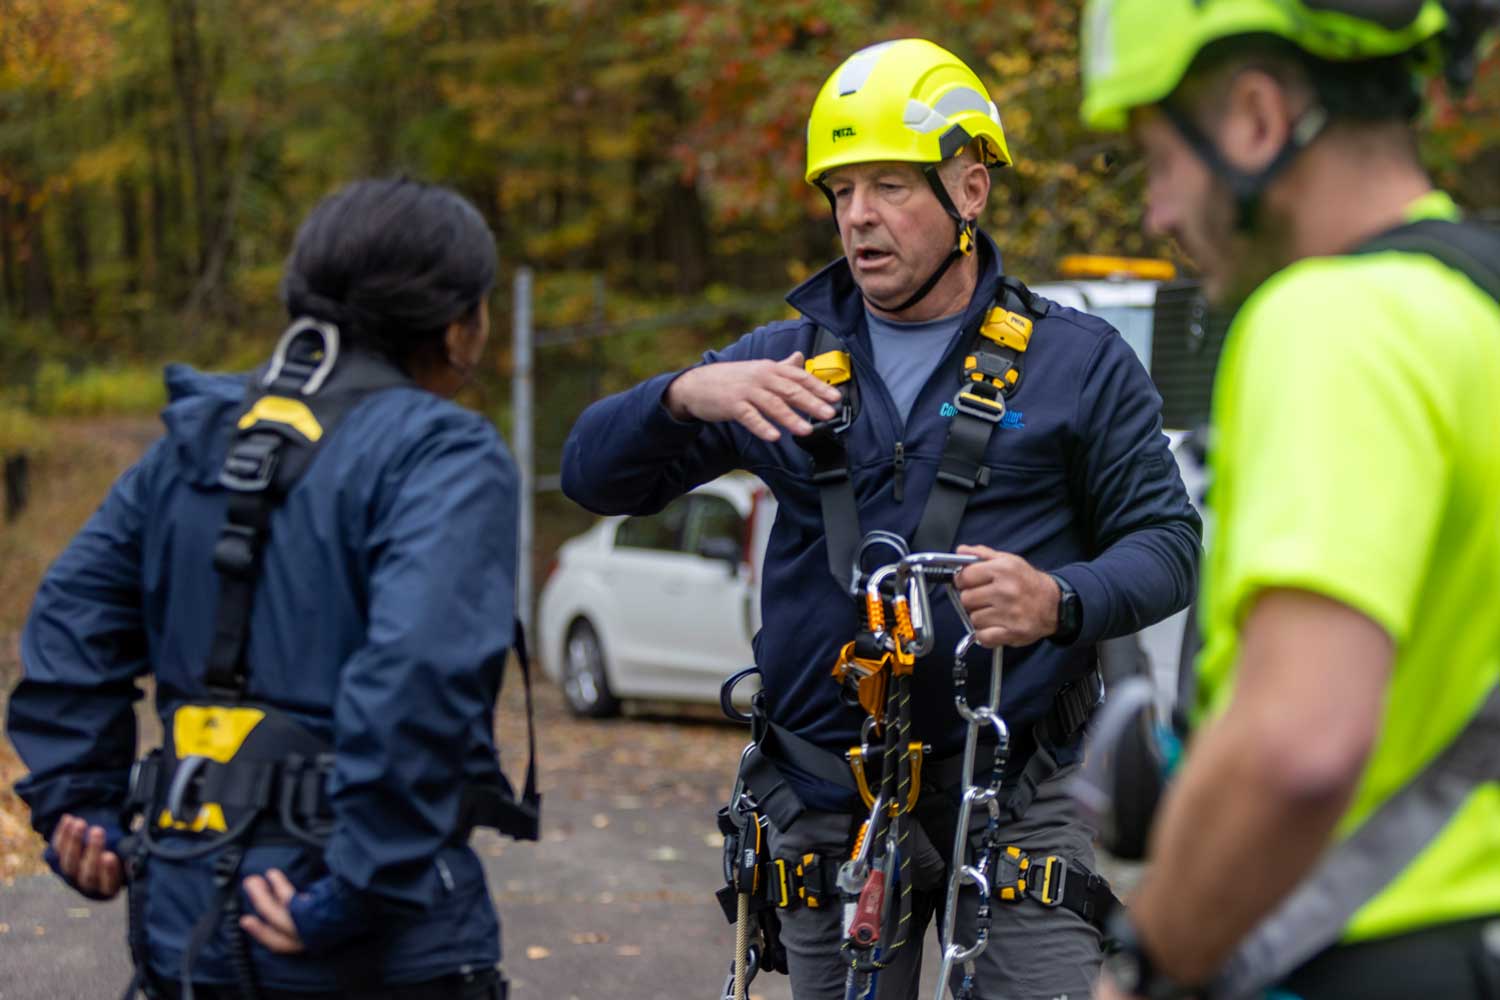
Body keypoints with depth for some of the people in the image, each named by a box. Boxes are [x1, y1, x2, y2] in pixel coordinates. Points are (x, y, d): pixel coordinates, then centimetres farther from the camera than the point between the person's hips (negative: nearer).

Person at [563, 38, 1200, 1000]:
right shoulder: (787, 360, 11)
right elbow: (595, 473, 6)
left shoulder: (1077, 361, 5)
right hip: (829, 803, 2)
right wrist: (685, 395, -16)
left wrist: (1062, 599, -21)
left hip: (1014, 801, -2)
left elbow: (1167, 540, 1)